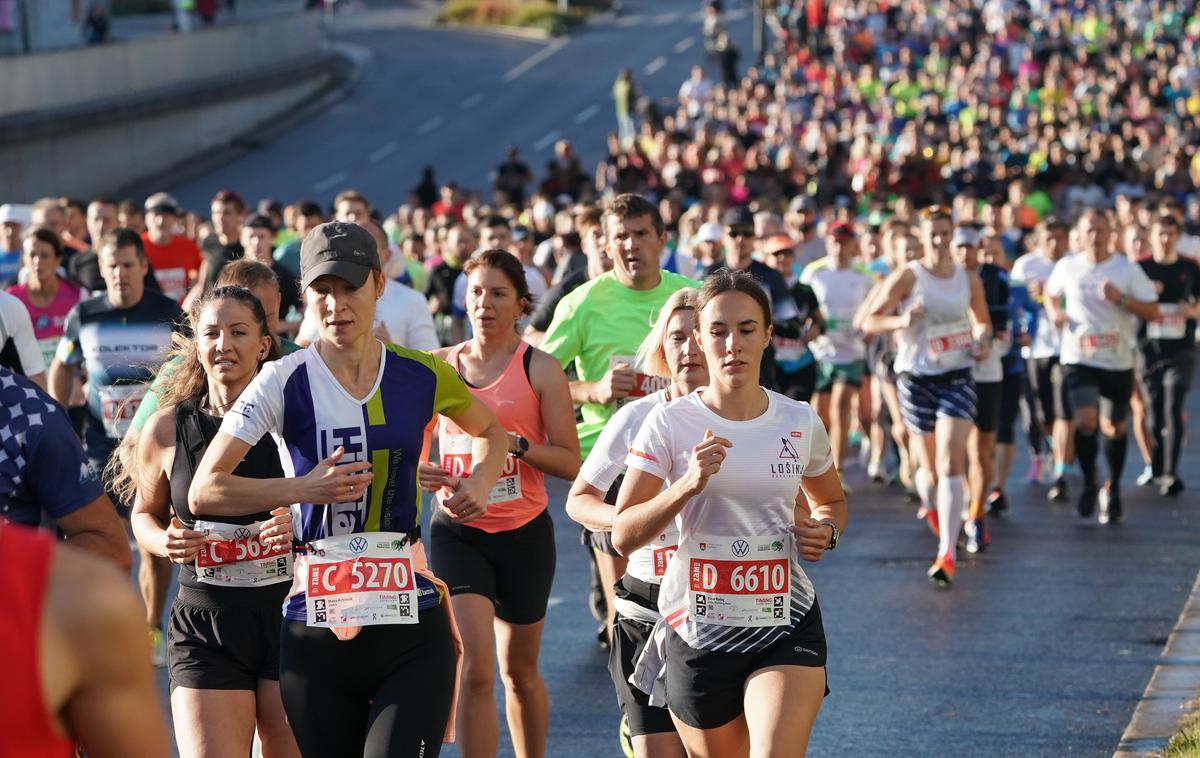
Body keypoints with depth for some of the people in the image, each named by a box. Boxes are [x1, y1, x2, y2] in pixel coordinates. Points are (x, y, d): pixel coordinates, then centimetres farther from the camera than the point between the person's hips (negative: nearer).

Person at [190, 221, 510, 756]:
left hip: (412, 627, 0)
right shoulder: (284, 382, -4)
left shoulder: (422, 376, 3)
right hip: (316, 628, 0)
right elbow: (203, 492, -9)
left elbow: (490, 432, 24)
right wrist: (303, 488, -19)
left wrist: (480, 480, 3)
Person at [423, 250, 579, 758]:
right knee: (474, 668, -15)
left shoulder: (539, 369, -3)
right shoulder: (440, 366, 3)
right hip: (457, 530, 0)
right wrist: (418, 470, -7)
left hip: (524, 532, 0)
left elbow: (570, 463, -6)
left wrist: (517, 443, -22)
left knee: (519, 671, 13)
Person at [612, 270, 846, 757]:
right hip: (698, 632, 0)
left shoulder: (801, 423, 2)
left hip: (787, 629, 0)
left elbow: (832, 502, 22)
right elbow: (623, 537, -9)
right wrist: (688, 485, -23)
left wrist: (825, 529, -1)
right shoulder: (669, 424, -5)